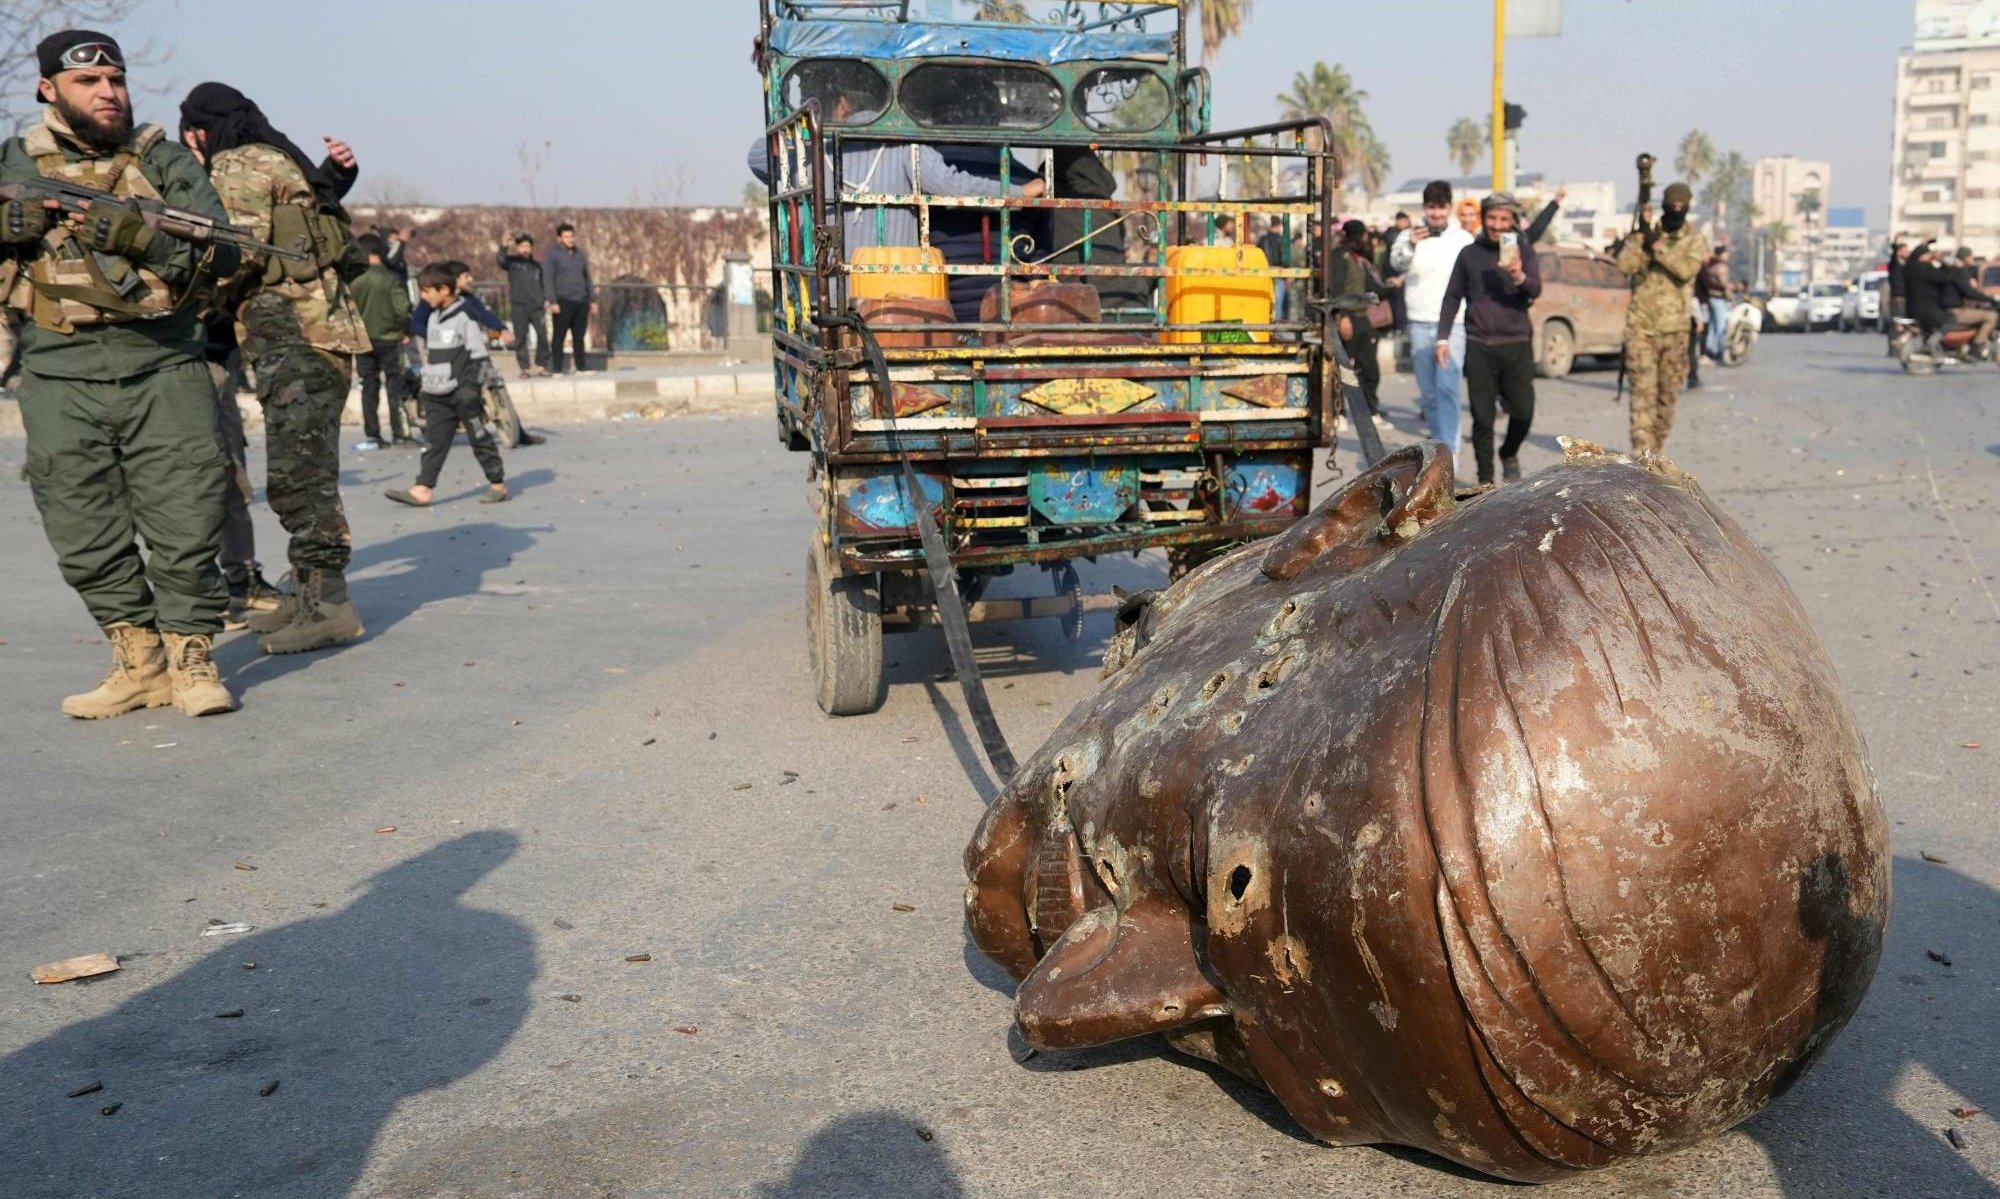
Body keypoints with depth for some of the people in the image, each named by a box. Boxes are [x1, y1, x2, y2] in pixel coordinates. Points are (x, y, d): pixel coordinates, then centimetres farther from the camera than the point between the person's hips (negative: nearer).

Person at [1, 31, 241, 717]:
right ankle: (137, 662, 17)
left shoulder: (164, 161, 7)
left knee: (186, 525, -4)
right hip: (59, 382, 2)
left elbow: (219, 253, -4)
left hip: (164, 373, -2)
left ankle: (191, 659, 9)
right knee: (87, 538, 4)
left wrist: (133, 232, -18)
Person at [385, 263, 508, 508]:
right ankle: (423, 489, -2)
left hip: (462, 394, -7)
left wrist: (470, 388, -17)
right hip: (437, 395, 7)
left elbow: (479, 356, -13)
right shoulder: (434, 317, 14)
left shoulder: (466, 316, -11)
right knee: (434, 441, 2)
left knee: (480, 439, 2)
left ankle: (498, 486, 11)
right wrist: (428, 385, 20)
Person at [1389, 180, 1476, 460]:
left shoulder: (1464, 239, 4)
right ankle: (1439, 441, 24)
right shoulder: (1410, 236, 3)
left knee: (1447, 387, -16)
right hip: (1420, 324, 2)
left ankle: (1448, 448, -19)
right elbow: (1396, 264, -16)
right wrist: (1409, 246, -36)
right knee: (1428, 392, 9)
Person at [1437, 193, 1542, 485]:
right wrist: (1443, 337, 5)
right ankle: (1486, 478, 11)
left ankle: (1509, 453, 28)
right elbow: (1452, 297, 13)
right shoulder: (1469, 254, 7)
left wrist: (1520, 276, -30)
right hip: (1479, 346, 0)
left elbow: (1535, 290, -8)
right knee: (1482, 416, 1)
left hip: (1516, 343, 0)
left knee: (1523, 411, -2)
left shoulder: (1523, 250, 5)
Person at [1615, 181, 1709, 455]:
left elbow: (1687, 269, -14)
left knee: (1668, 392, 9)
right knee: (1643, 388, -13)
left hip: (1674, 327, 2)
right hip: (1641, 324, -2)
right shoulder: (1644, 233, 6)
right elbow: (1625, 266, -10)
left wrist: (1657, 246, -18)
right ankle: (1641, 449, -18)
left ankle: (1656, 448, 21)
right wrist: (1641, 234, -16)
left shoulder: (1694, 241, 6)